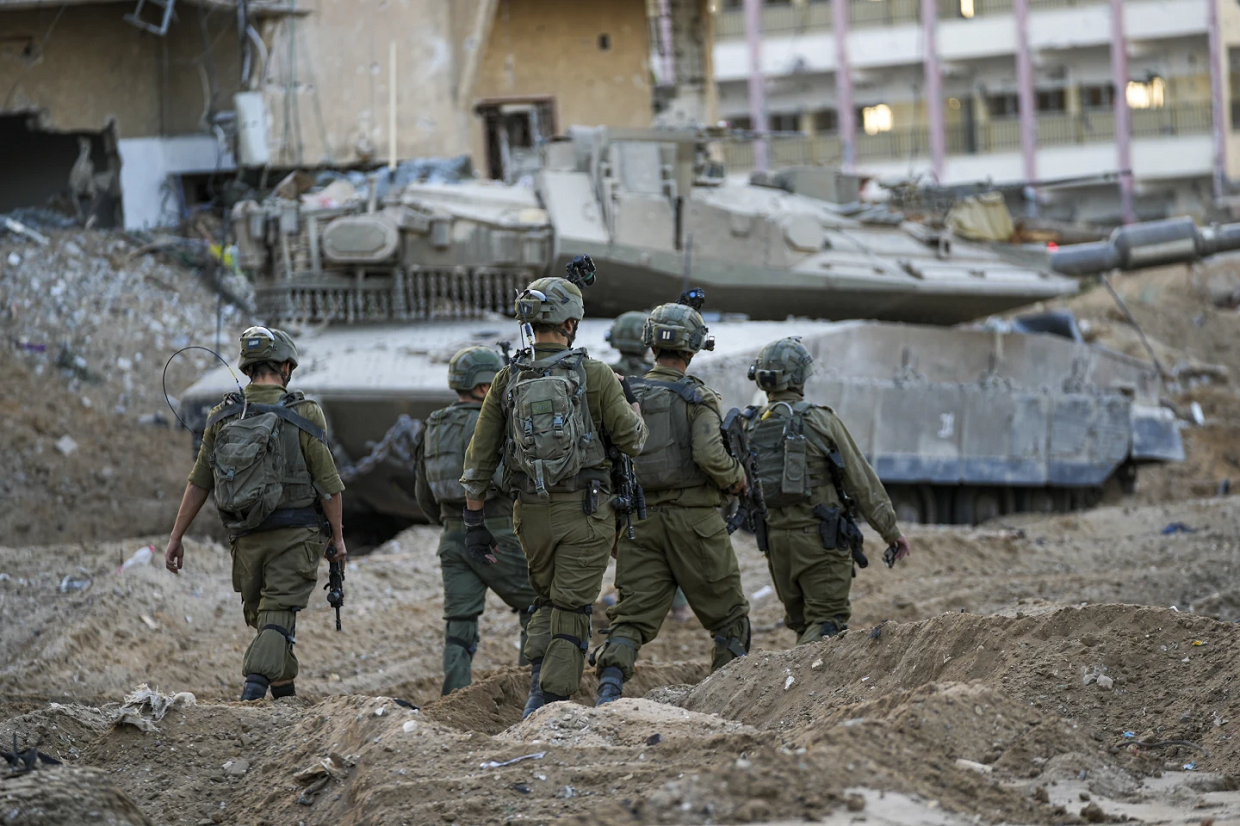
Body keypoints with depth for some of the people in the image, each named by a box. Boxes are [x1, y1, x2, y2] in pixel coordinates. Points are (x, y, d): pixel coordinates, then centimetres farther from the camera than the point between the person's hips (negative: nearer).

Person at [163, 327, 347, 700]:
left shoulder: (223, 418, 1)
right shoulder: (302, 416, -10)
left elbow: (198, 484, 4)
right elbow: (329, 485, -8)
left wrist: (176, 538, 10)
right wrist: (338, 536, 5)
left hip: (246, 538, 4)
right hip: (295, 534, -4)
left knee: (260, 614, 17)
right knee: (278, 613, -6)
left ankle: (285, 693, 25)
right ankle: (256, 683, -27)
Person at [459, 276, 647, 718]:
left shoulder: (508, 379, 2)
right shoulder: (595, 375, -8)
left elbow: (479, 457, 3)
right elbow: (632, 441, -2)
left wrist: (474, 521, 10)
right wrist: (632, 403, 18)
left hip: (531, 512, 3)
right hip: (584, 513, -3)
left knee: (546, 602, 24)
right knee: (571, 611, 1)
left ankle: (539, 680, 10)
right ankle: (545, 709, -4)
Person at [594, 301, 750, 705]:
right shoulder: (698, 398, -8)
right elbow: (710, 456, -21)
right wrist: (736, 477, -1)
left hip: (640, 519, 4)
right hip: (693, 518, -4)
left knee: (633, 615, 2)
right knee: (728, 614, 11)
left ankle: (609, 686, -19)